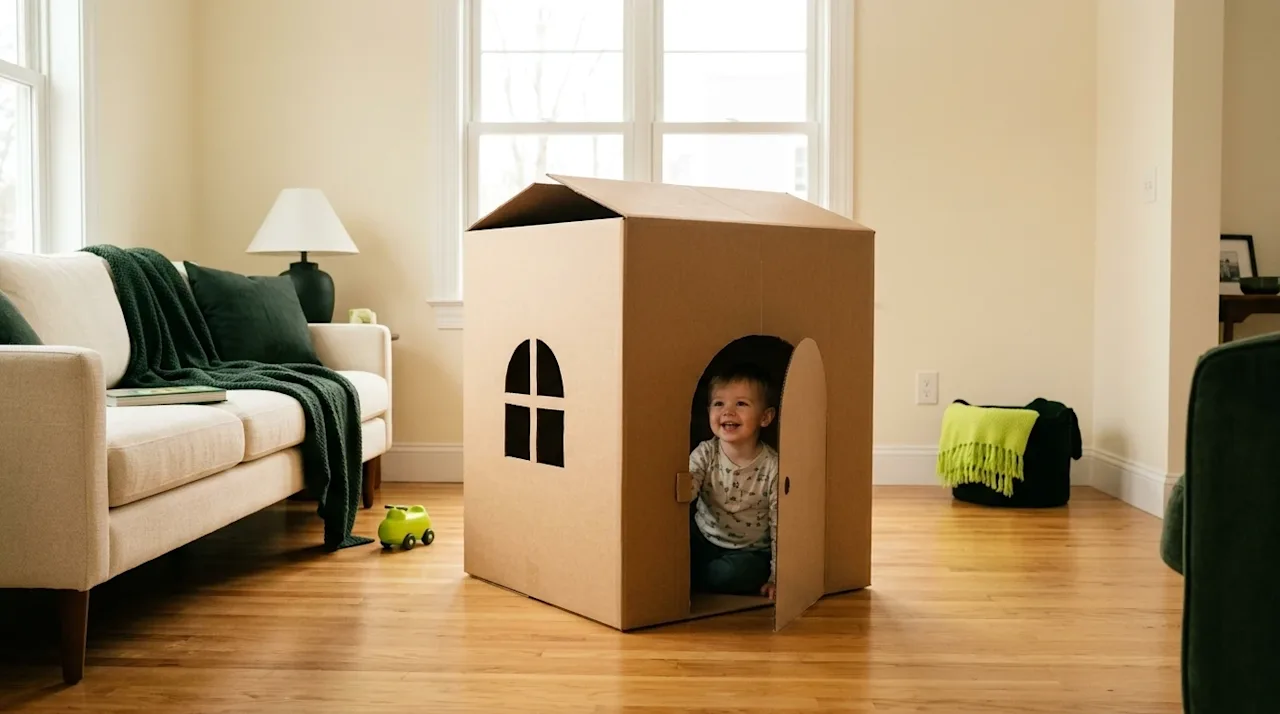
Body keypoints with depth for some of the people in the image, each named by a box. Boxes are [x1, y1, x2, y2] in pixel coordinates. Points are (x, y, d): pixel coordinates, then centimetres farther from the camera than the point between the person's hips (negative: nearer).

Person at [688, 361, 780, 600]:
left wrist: (776, 577, -9)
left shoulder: (773, 466, -14)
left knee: (742, 573, -32)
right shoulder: (705, 453, -9)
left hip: (748, 552, -1)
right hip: (702, 540, 1)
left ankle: (689, 580, -12)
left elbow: (779, 524, -9)